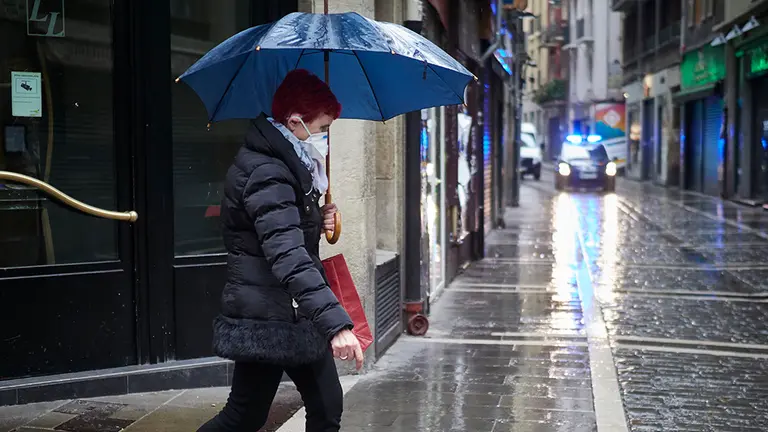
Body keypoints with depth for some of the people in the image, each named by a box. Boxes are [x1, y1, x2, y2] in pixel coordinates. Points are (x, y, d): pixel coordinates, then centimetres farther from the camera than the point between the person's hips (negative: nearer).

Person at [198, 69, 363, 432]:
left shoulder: (286, 167, 11)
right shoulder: (266, 174, -21)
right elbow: (288, 257, -33)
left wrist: (318, 222, 3)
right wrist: (336, 322, -41)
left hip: (296, 317, 10)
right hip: (266, 320, -10)